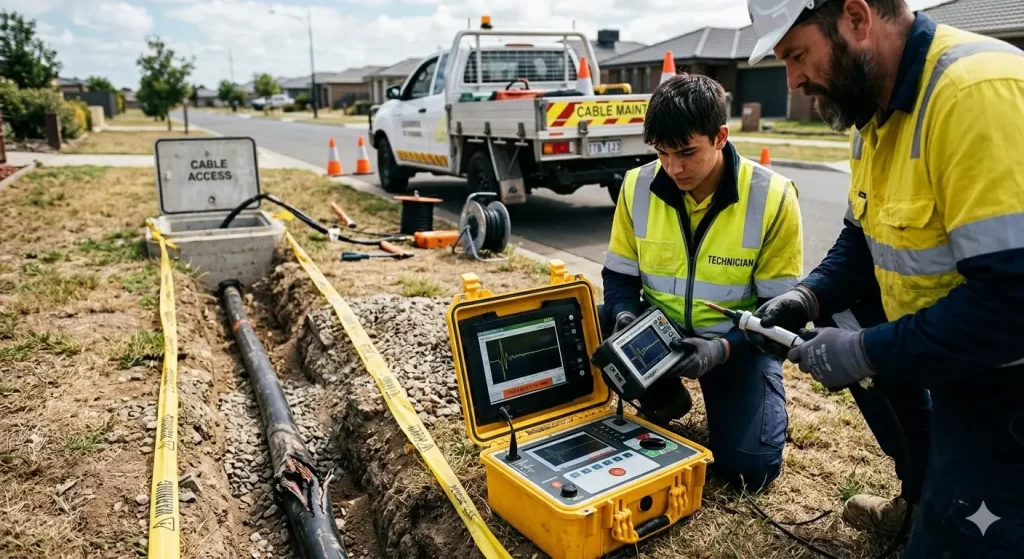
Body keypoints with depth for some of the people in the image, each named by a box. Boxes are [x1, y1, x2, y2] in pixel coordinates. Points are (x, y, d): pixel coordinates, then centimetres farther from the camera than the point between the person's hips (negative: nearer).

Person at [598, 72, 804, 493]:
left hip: (739, 339, -3)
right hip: (658, 330, 3)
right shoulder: (637, 186, -11)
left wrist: (723, 348, -32)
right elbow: (619, 275, -1)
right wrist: (625, 316, -24)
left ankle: (760, 396, 21)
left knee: (750, 467, -16)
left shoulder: (773, 198, -19)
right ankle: (664, 396, 6)